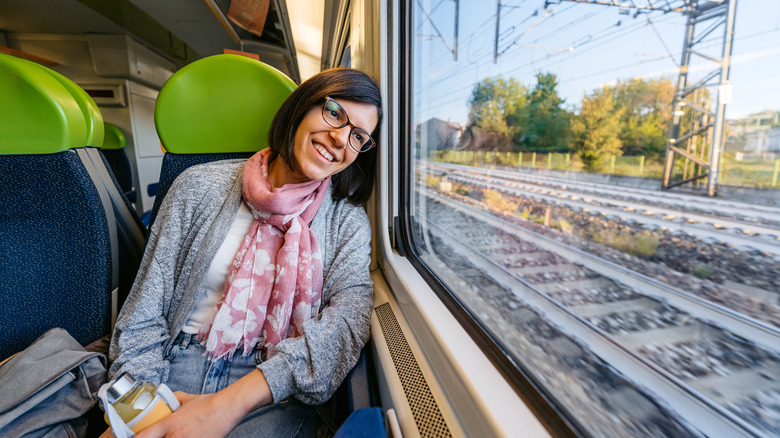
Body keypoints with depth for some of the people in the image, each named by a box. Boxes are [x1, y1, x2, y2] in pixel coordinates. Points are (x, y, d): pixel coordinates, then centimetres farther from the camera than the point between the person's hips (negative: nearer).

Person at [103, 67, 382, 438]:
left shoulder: (349, 223, -1)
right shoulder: (200, 186, 1)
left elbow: (348, 319, -15)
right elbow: (145, 311, 3)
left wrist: (230, 404, -25)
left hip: (276, 392, -1)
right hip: (175, 367, 2)